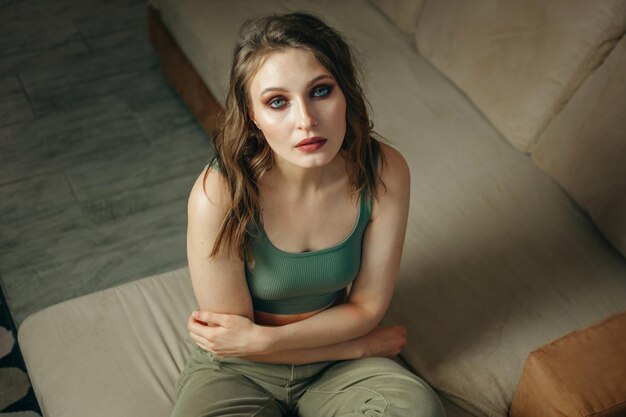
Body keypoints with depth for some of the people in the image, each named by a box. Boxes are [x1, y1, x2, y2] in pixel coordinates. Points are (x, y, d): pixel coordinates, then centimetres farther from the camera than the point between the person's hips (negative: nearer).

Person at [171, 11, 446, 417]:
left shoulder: (384, 172, -19)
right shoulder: (219, 194, -27)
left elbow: (367, 306, -8)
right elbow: (234, 337, -16)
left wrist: (264, 338, -20)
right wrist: (364, 345, -10)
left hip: (338, 362, 2)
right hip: (238, 370, -1)